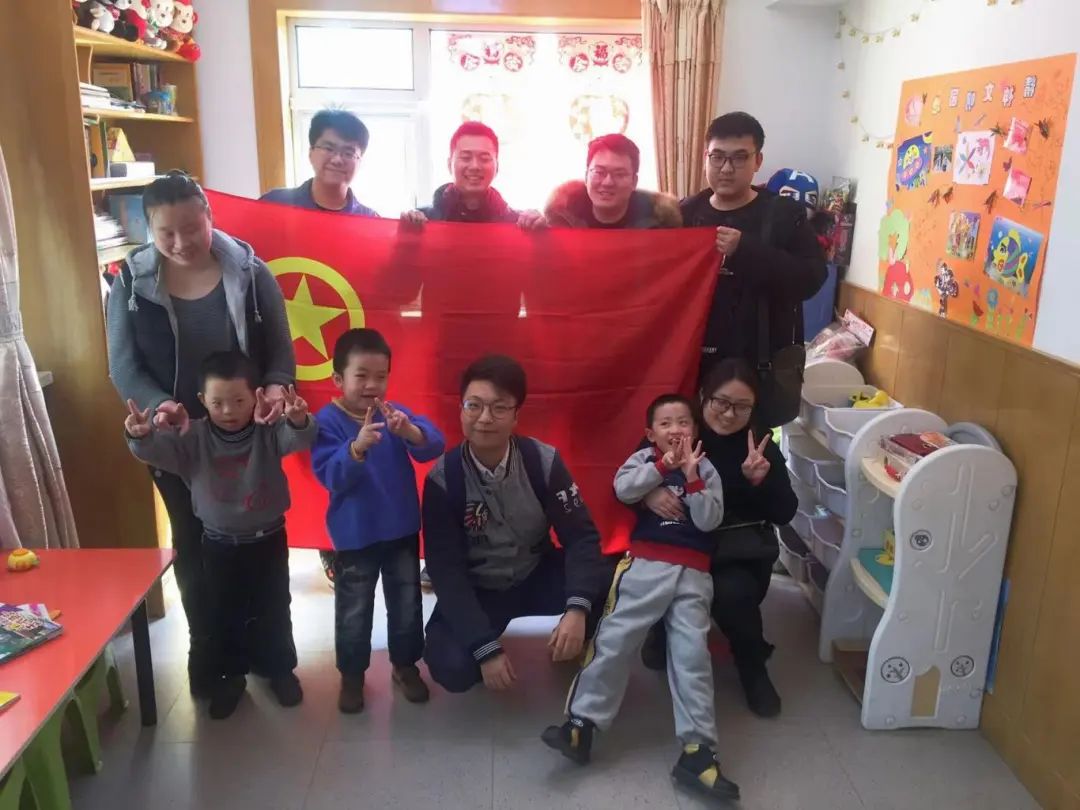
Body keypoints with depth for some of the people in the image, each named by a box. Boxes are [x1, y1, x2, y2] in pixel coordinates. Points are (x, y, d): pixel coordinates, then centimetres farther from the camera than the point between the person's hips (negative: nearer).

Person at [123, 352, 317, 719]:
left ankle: (281, 669, 34)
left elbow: (297, 439, -31)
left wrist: (299, 421, -56)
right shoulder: (194, 437, -10)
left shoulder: (269, 430, -14)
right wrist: (141, 436, -47)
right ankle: (231, 675, 34)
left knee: (273, 610, 14)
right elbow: (159, 450, -22)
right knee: (225, 613, 15)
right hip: (219, 544, 1)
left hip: (268, 539, -1)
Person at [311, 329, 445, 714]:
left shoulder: (395, 413, -4)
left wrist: (410, 431, -38)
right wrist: (357, 447, -42)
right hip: (355, 537, -3)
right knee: (353, 613, 12)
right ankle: (352, 675, 33)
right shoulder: (328, 421, -14)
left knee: (407, 605, 17)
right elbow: (330, 476, -25)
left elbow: (434, 446, -17)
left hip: (403, 531, 4)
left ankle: (405, 666, 37)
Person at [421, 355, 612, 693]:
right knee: (452, 668, -29)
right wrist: (485, 647, -27)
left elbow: (581, 535, -16)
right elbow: (446, 569, -19)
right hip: (475, 590, -1)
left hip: (538, 576, 1)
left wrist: (577, 608, -34)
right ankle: (483, 651, 8)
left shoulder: (544, 461, -15)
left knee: (611, 584, -27)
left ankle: (574, 645, 5)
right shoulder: (442, 479, -18)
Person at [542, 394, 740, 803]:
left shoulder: (705, 468, 9)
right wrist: (665, 466, -12)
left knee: (692, 653, -5)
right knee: (613, 639, -8)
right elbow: (622, 489, -11)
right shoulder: (644, 459, 9)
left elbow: (709, 521, -2)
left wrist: (691, 476, -9)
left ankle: (697, 750, -3)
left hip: (692, 573, 1)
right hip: (645, 564, 0)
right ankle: (581, 724, -1)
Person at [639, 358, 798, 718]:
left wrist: (761, 480, -23)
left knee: (732, 593, -32)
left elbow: (785, 514, -3)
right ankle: (666, 634, 10)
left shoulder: (759, 444, 0)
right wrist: (648, 493, -26)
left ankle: (753, 666, 2)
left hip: (739, 552, 0)